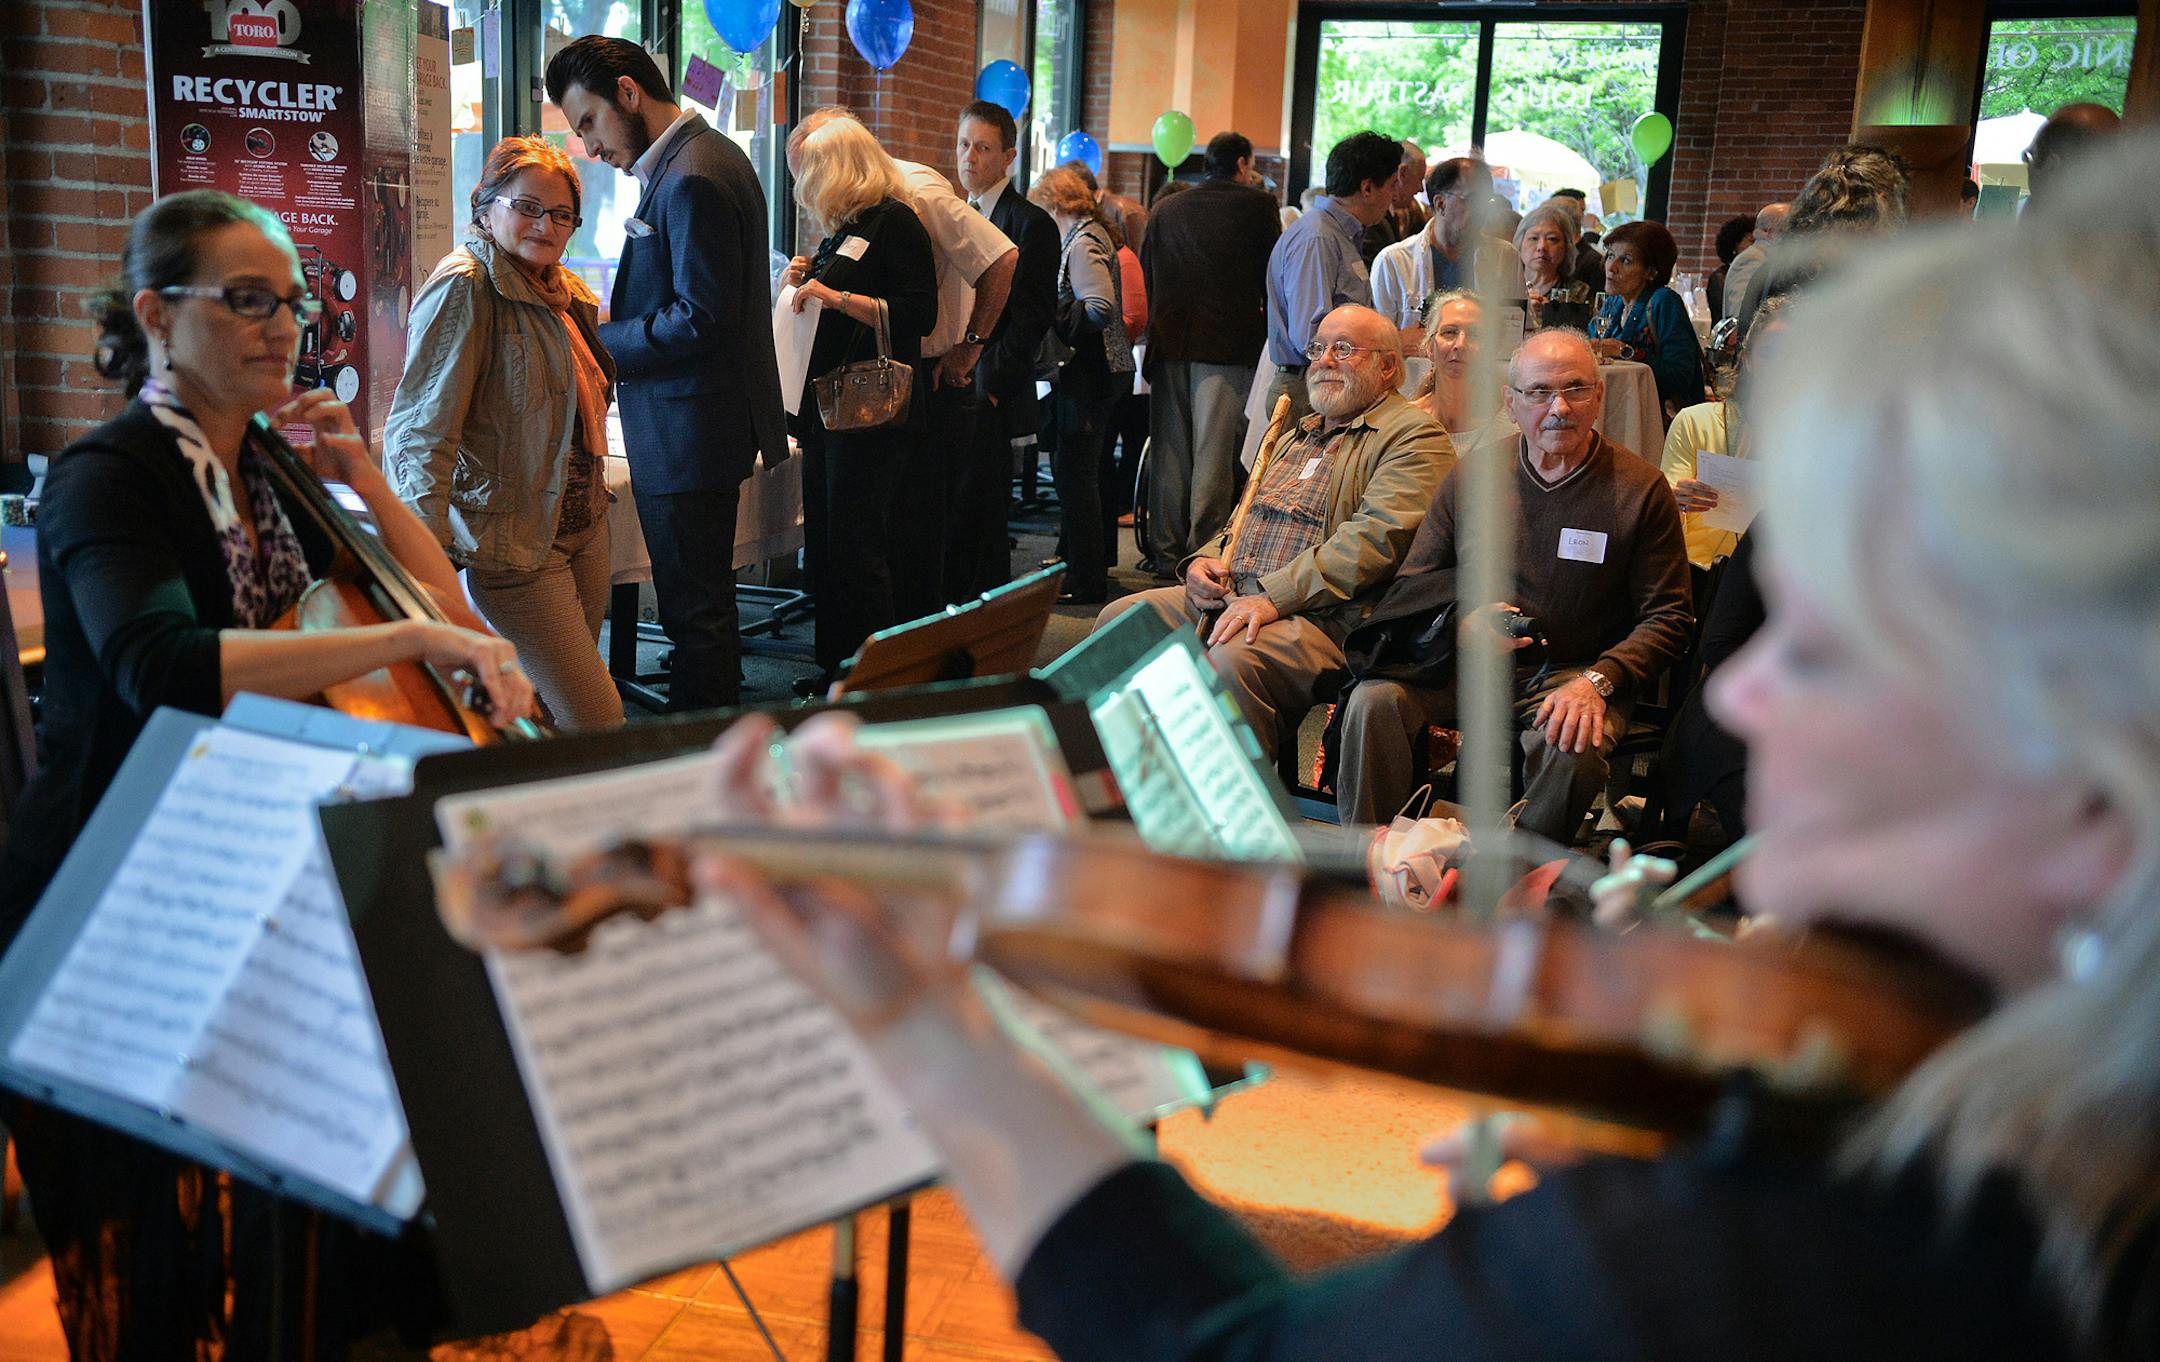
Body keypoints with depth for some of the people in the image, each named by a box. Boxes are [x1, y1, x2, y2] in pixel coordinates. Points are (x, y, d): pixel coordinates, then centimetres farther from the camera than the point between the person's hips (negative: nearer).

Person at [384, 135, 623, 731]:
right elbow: (420, 432, -22)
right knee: (598, 724, -12)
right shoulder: (464, 286, -13)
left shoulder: (565, 291, 14)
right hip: (514, 542, -9)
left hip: (582, 525, 9)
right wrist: (428, 557, -31)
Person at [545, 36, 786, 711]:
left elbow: (700, 321, -23)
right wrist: (617, 319, 9)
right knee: (704, 609, 18)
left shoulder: (692, 179, -19)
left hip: (688, 436, -11)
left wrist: (599, 344, -13)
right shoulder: (703, 156, 14)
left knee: (695, 614, -2)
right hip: (702, 426, 11)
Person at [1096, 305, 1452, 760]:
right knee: (1119, 620, -5)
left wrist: (1273, 597, -23)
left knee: (1231, 660, -36)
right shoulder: (1297, 432, 27)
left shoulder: (1413, 436, -2)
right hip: (1227, 598, 9)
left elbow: (1377, 535, -17)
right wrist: (1205, 562, 7)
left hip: (1323, 617, -9)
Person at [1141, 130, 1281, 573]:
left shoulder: (1165, 209, 11)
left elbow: (1147, 275, 13)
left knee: (1168, 451, 9)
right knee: (1213, 452, -3)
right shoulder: (1257, 205, -1)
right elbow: (1270, 275, 1)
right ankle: (1203, 550, -3)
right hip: (1229, 343, -4)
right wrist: (1267, 330, 13)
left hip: (1169, 341, 4)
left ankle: (1165, 553, 14)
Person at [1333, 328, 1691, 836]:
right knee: (1374, 701, -25)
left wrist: (1596, 681, -18)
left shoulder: (1640, 489, -1)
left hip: (1572, 675, -2)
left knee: (1572, 747, -36)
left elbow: (1667, 618, -1)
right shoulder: (1472, 476, 6)